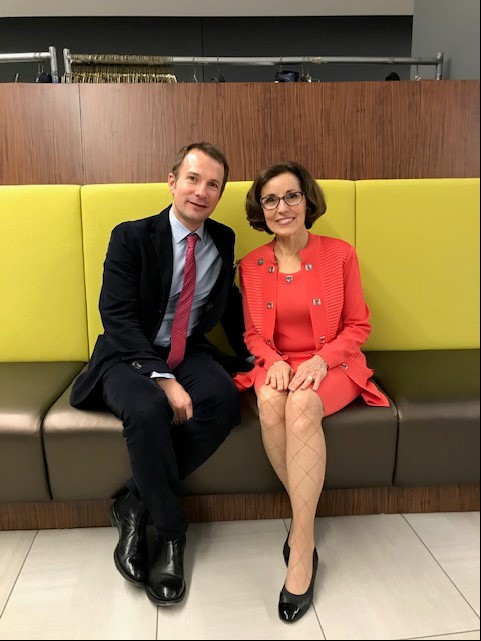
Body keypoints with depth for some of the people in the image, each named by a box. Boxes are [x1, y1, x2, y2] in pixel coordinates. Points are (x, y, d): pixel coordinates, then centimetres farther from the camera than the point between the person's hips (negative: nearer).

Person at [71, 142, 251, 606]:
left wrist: (250, 359, 7)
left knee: (223, 398, -30)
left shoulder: (223, 240, 8)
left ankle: (135, 504, -12)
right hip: (131, 356, -3)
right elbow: (118, 317, -16)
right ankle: (171, 529, -10)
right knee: (147, 409, -36)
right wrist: (163, 379, -27)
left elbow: (230, 306, 18)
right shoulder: (131, 237, -6)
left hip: (191, 353, 4)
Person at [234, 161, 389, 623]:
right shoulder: (251, 266, 4)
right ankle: (304, 513, -12)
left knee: (302, 405, -35)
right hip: (279, 364, 2)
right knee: (270, 402, -33)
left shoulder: (339, 254, -3)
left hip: (331, 364, -2)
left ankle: (302, 547, -23)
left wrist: (322, 360, -17)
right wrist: (274, 361, -12)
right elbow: (253, 334, 10)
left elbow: (358, 326, 0)